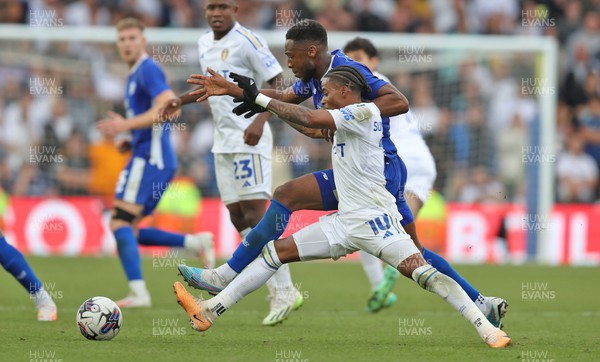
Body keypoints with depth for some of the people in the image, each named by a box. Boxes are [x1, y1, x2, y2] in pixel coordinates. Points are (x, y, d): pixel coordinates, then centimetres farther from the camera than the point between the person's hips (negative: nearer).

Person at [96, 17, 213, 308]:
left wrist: (127, 125, -23)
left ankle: (138, 292, -21)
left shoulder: (148, 70, -8)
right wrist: (130, 140, 15)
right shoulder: (135, 75, 23)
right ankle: (196, 243, 9)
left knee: (120, 223, -15)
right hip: (155, 159, 10)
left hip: (149, 159, -10)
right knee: (128, 232, 10)